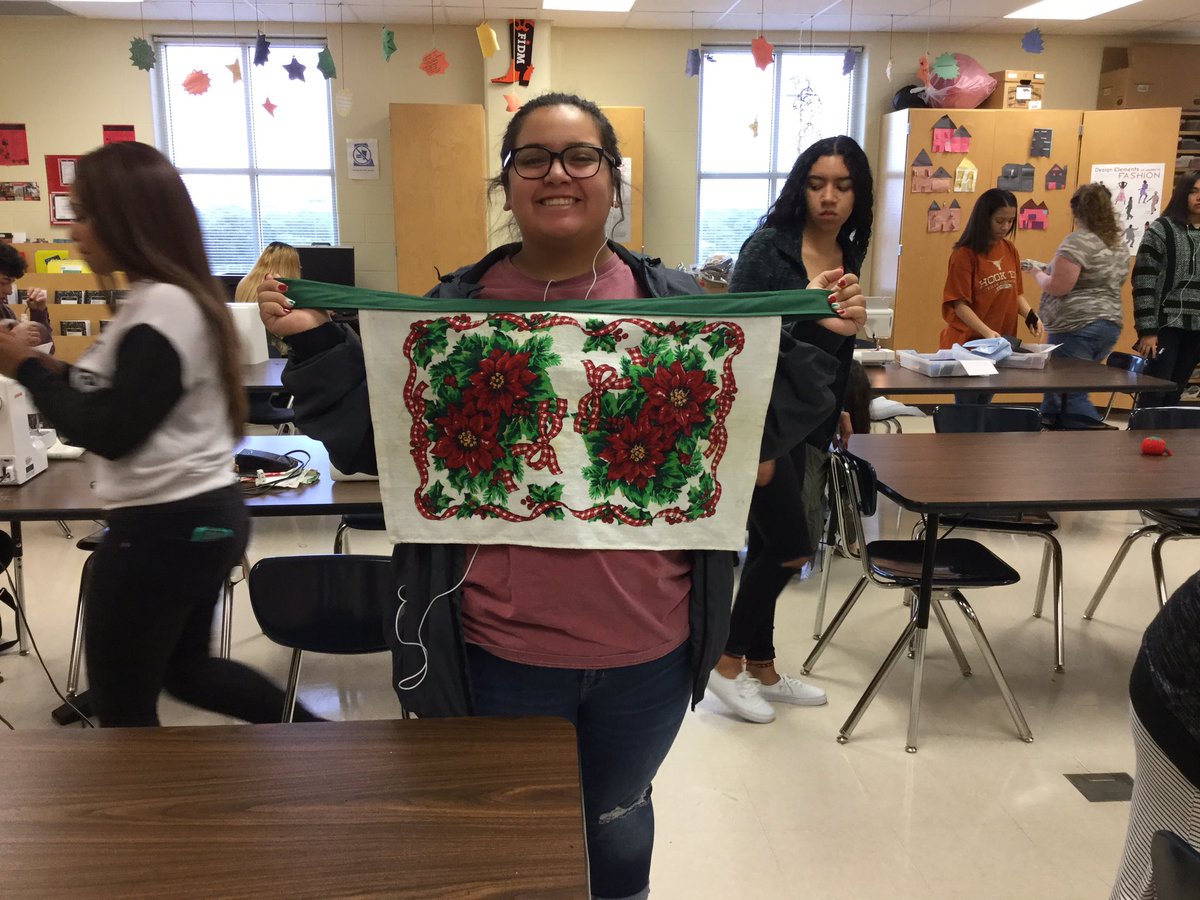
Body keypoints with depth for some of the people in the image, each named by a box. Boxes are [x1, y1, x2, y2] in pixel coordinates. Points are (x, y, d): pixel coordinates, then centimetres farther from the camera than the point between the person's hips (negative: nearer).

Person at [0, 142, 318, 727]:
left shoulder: (161, 308, -20)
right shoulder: (170, 298, 11)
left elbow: (108, 432, -20)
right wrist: (55, 372, 5)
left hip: (164, 527, -10)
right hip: (198, 515, 10)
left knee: (121, 702, 8)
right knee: (185, 669, 25)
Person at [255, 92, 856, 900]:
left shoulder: (678, 303, -1)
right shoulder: (455, 308, -3)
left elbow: (755, 431, 1)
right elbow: (369, 442, 0)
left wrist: (817, 339, -10)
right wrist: (315, 343, -11)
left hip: (645, 644, 1)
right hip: (497, 649, 0)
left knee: (618, 820, 26)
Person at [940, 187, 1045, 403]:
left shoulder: (1010, 250, 7)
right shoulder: (965, 254, -11)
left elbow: (1016, 292, 14)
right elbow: (960, 304, -14)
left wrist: (1031, 316, -4)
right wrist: (986, 332, -26)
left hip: (1002, 343, 6)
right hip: (968, 343, -6)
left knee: (984, 406, 13)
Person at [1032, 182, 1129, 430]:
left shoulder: (1078, 241, -13)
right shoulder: (1119, 246, 14)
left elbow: (1058, 287, -19)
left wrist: (1039, 274, 1)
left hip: (1076, 328, -9)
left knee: (1070, 393, -5)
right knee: (1060, 387, 15)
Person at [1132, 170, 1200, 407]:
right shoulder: (1162, 229, -3)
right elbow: (1143, 281, -8)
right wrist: (1147, 330, -13)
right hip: (1166, 325, -4)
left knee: (1174, 394, 10)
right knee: (1154, 393, -5)